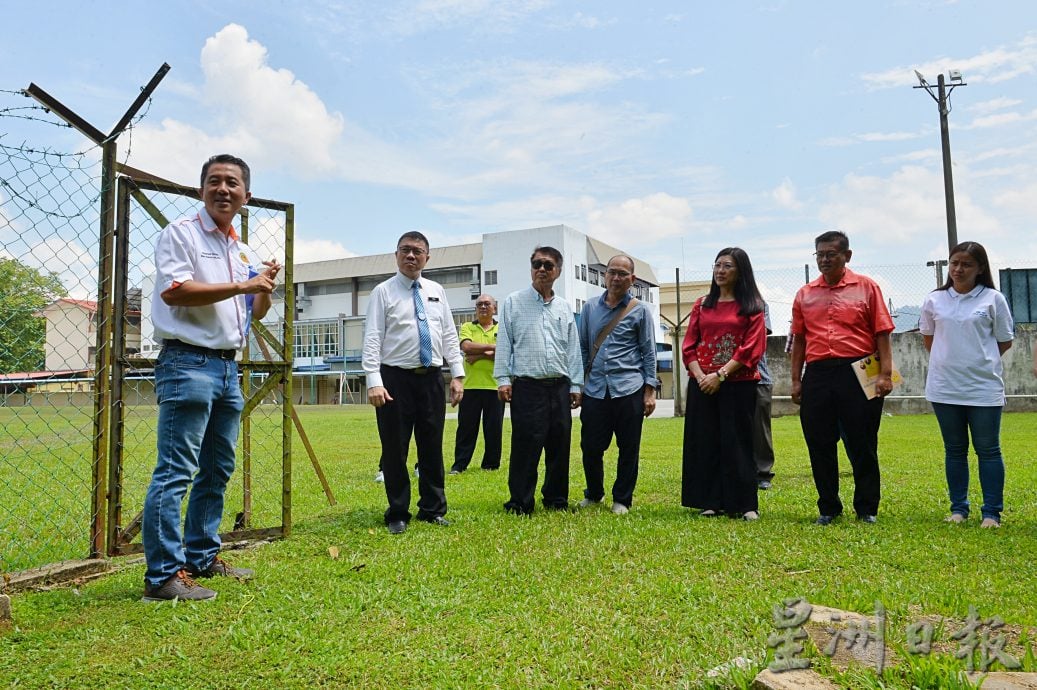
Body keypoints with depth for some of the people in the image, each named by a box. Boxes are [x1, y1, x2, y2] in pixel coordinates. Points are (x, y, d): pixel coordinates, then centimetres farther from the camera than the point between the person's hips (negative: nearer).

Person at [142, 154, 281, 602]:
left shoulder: (244, 251, 19)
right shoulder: (180, 233, -2)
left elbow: (257, 312, 22)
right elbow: (173, 291, -16)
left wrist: (266, 288, 0)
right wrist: (243, 286, -16)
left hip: (228, 367, 8)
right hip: (188, 363, -8)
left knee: (217, 471, 12)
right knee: (175, 472, -9)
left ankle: (203, 557, 23)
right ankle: (163, 574, -4)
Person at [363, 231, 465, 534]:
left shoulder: (436, 291, 13)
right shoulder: (383, 292, 0)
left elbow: (449, 336, 13)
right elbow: (372, 339, -7)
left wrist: (458, 375, 5)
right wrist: (374, 382, -16)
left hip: (432, 378, 4)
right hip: (396, 378, -3)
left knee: (432, 448, 10)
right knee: (395, 450, 3)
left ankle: (433, 509, 24)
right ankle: (398, 514, 18)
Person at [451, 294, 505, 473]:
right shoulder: (467, 327, 10)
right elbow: (466, 346, -10)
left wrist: (480, 355, -13)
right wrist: (492, 347, -10)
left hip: (495, 386, 0)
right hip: (471, 385, 0)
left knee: (494, 428, 5)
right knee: (466, 427, 3)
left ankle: (491, 464, 17)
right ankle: (459, 464, 10)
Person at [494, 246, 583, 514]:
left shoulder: (564, 308, 15)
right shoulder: (513, 302, 4)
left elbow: (573, 348, 15)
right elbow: (504, 342, 1)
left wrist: (576, 384, 10)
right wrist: (503, 379, -7)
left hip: (559, 386, 4)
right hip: (527, 385, -4)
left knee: (560, 445, 8)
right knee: (525, 446, -6)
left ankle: (556, 499, 22)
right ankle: (520, 503, 6)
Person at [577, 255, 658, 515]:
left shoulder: (640, 311, 3)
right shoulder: (590, 308, 10)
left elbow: (649, 353, 4)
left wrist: (650, 391, -2)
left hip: (629, 389, -2)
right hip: (595, 389, 2)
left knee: (628, 449, 4)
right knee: (590, 447, 5)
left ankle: (621, 500, 21)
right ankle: (593, 494, 28)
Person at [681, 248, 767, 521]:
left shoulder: (752, 306, 2)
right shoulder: (702, 305, 12)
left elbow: (752, 347, -8)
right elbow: (689, 345, 8)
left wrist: (720, 375, -15)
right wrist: (700, 376, -8)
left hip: (738, 383, -3)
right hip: (702, 383, 4)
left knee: (737, 442, -1)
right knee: (705, 441, 4)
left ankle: (744, 504, 9)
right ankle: (711, 502, 12)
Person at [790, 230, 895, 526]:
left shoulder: (866, 287, 4)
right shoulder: (805, 294, 12)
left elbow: (882, 333, 1)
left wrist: (885, 373, -7)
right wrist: (796, 380, 9)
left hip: (858, 374, -3)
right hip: (817, 375, 3)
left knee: (862, 445, 4)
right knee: (819, 445, 6)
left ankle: (866, 509, 17)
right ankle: (828, 508, 20)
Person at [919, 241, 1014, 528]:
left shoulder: (993, 299, -1)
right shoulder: (934, 300, 5)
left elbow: (1005, 341, 5)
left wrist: (980, 361, 6)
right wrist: (948, 359, 10)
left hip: (984, 387, -2)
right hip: (944, 387, 2)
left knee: (988, 449, 3)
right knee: (954, 449, 11)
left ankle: (992, 512, 11)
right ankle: (958, 508, 20)